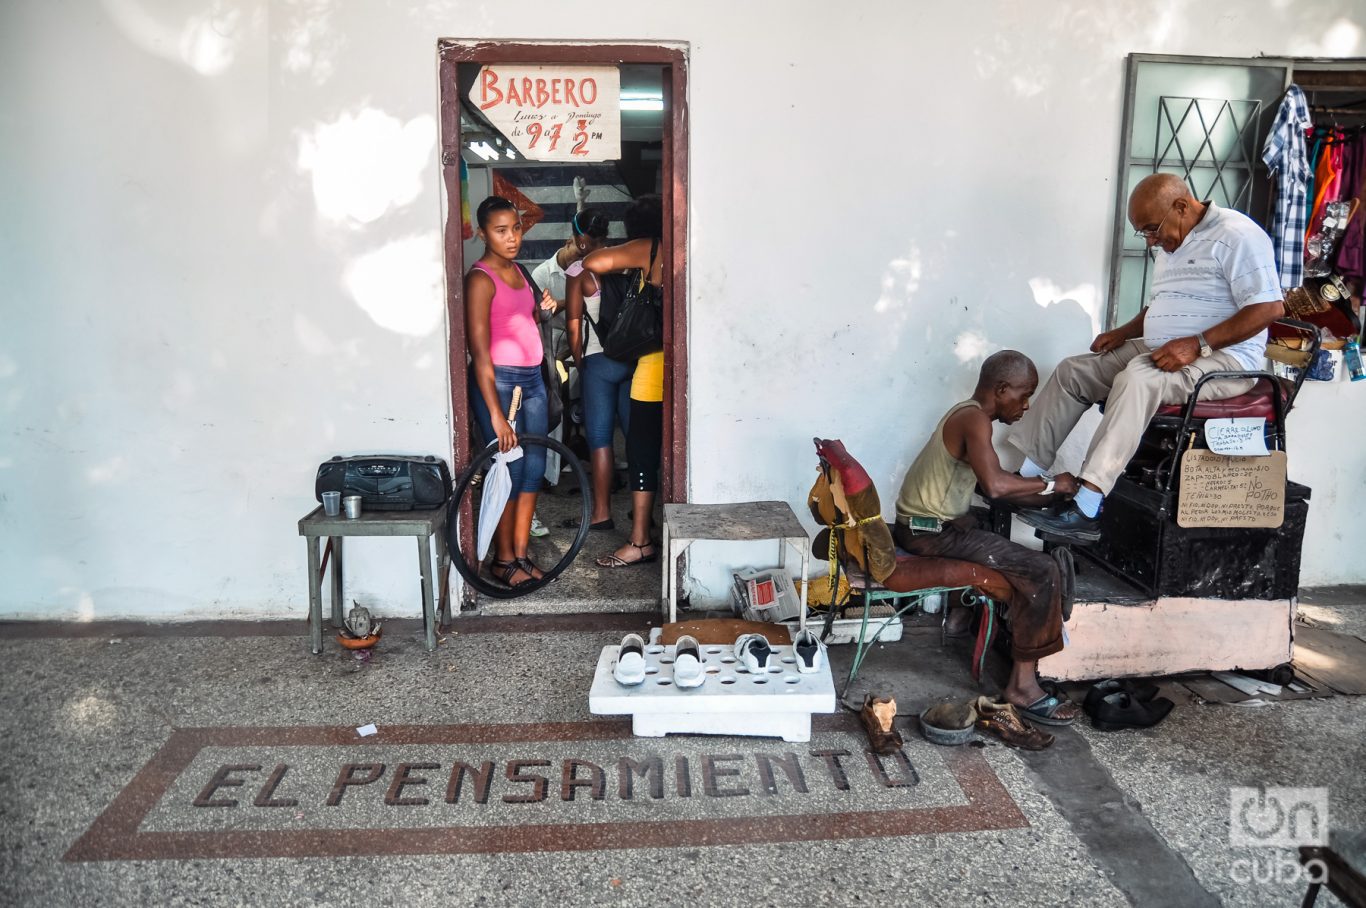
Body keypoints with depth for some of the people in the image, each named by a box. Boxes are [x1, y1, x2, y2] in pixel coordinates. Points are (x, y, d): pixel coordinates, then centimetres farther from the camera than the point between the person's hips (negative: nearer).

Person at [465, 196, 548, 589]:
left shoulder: (517, 270, 12)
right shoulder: (481, 279, -13)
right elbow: (480, 352, -19)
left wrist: (541, 308, 8)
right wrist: (496, 414, -23)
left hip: (531, 378, 8)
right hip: (498, 381, -8)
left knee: (534, 469, 8)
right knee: (510, 471, -4)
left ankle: (521, 554, 18)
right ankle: (503, 560, 12)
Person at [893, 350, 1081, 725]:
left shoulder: (966, 414, 14)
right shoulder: (975, 419, -17)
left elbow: (996, 485, 19)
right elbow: (995, 485, -31)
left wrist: (1052, 497, 11)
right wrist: (1051, 484, -16)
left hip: (919, 525, 10)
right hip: (930, 533, -10)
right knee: (1043, 572, -15)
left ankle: (964, 613, 41)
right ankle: (1022, 685, -12)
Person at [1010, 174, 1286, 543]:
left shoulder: (1235, 235, -12)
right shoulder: (1171, 245, 17)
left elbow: (1270, 307, -20)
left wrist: (1197, 344, -26)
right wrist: (1125, 332, 10)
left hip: (1223, 359, -10)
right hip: (1158, 352, 10)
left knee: (1137, 379, -36)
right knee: (1072, 371, -1)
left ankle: (1087, 509, -41)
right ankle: (1020, 473, -5)